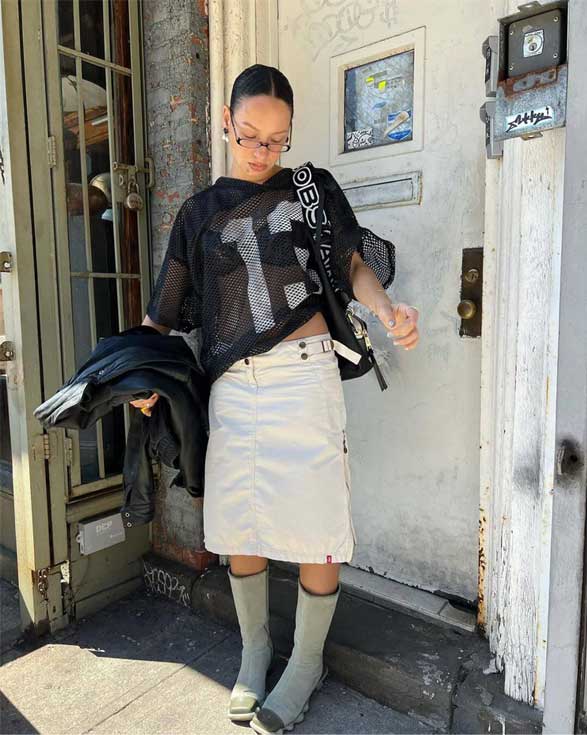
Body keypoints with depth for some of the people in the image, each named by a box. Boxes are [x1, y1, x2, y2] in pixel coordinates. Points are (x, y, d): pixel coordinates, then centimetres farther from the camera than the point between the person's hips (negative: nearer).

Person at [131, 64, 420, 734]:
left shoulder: (313, 189, 10)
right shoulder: (199, 212, 14)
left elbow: (353, 265, 5)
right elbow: (165, 308, 13)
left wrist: (387, 311, -16)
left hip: (303, 376, -2)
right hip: (231, 387, 3)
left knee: (315, 530, 2)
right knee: (239, 529, 10)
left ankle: (307, 661, 28)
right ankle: (254, 652, 35)